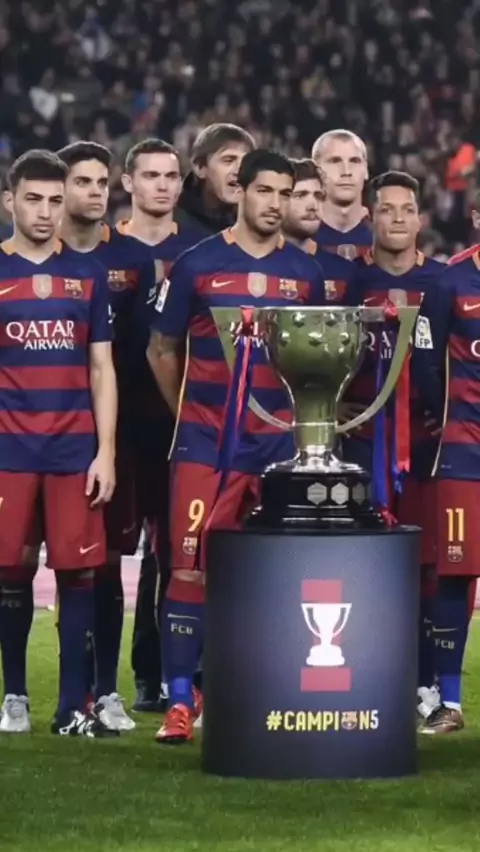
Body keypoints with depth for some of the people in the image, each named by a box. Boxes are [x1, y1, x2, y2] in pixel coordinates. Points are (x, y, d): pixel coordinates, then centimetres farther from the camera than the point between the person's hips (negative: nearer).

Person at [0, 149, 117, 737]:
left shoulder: (86, 275, 9)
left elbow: (101, 371, 11)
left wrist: (106, 451, 2)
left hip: (76, 448, 1)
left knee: (78, 574, -2)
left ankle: (73, 707, 3)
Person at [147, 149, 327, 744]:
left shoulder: (305, 272, 9)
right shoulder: (198, 265, 0)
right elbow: (161, 350, 9)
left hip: (282, 443, 3)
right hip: (208, 442, -3)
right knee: (191, 569, -8)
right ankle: (179, 703, -7)